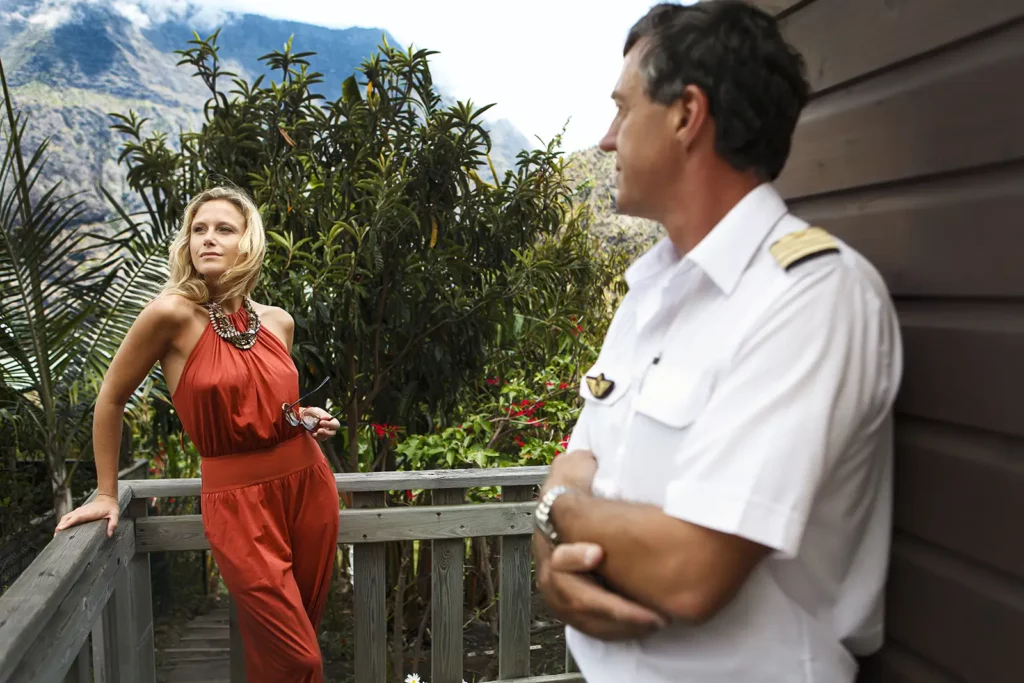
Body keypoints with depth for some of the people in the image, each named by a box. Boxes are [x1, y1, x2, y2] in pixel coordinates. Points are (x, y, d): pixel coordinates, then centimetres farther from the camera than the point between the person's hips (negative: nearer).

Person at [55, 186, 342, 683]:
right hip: (237, 498, -5)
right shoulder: (173, 313, -13)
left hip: (308, 482, 5)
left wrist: (308, 420, 0)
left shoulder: (278, 322, 3)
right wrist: (107, 494, 4)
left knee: (302, 636, 17)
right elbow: (112, 399, -1)